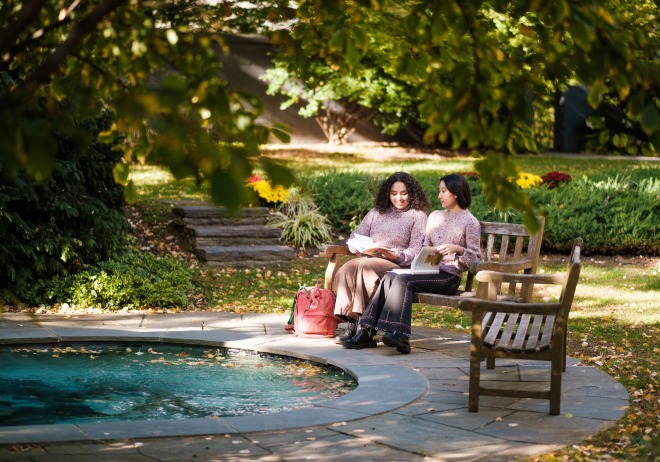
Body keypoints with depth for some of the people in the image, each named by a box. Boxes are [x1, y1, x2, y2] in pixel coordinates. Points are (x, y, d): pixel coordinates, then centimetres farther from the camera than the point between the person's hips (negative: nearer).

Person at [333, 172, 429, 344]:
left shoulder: (418, 216, 10)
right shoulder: (377, 212, 25)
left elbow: (415, 252, -1)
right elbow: (355, 237, 19)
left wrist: (396, 255, -20)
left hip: (397, 265, -4)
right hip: (368, 258, 4)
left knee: (365, 267, -36)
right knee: (345, 270, -30)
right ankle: (352, 322, -36)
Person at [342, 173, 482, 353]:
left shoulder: (470, 222, 0)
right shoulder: (435, 216, 21)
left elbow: (476, 258, -3)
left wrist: (458, 249, -20)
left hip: (448, 276, -6)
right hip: (429, 270, 6)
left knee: (403, 280, -29)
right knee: (389, 277, -22)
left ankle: (398, 334, -36)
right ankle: (367, 331, -32)